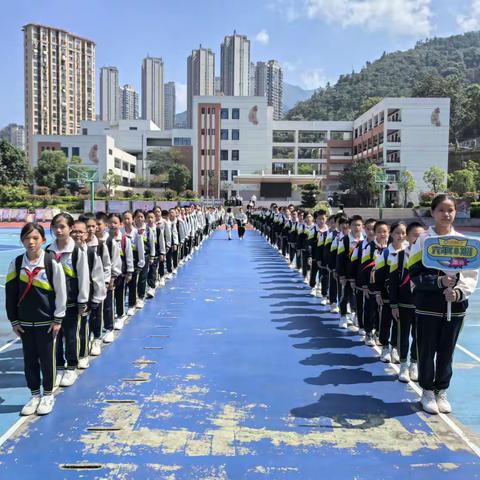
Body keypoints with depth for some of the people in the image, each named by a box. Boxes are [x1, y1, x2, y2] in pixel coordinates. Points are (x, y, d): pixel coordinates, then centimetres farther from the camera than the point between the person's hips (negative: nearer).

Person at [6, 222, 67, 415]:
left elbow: (61, 293, -7)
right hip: (24, 322, 3)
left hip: (47, 321, -3)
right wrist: (14, 320, 3)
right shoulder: (16, 264, -1)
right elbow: (10, 293, 5)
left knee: (47, 359, 8)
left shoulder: (52, 262, -11)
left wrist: (58, 319, -7)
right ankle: (35, 395, 28)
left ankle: (48, 395, 25)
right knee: (29, 359, 12)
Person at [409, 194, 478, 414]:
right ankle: (427, 391, 24)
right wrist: (440, 282, -23)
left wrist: (458, 292, -16)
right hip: (428, 305, -2)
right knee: (427, 350, 7)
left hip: (454, 305, 2)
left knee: (446, 351, 12)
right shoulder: (423, 239, -4)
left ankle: (442, 391, 29)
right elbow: (415, 275, -9)